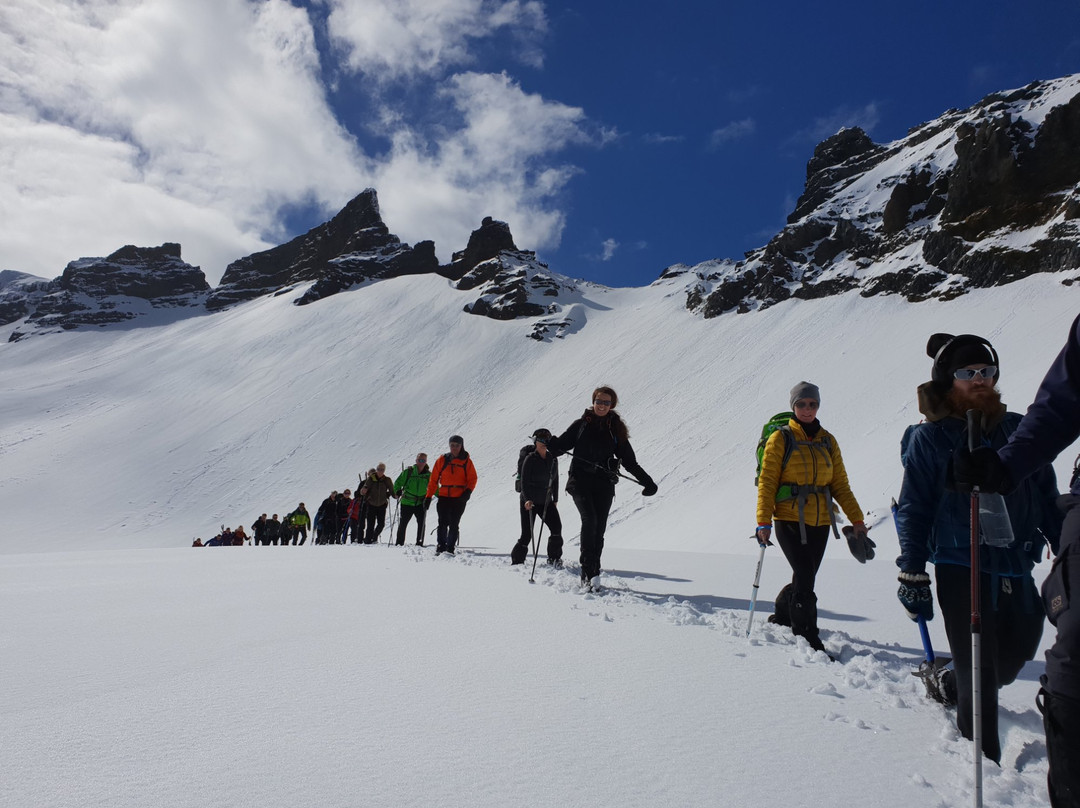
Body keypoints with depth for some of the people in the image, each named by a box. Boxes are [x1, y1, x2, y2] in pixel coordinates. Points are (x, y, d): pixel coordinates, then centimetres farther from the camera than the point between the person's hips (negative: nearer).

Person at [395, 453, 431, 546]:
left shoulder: (428, 474, 1)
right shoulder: (408, 471, -5)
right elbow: (398, 483, 2)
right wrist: (397, 491, -16)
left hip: (421, 503, 1)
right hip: (407, 502, -1)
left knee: (421, 523, -8)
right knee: (403, 523, 8)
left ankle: (419, 543, 1)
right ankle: (399, 543, 21)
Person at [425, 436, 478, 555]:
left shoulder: (466, 461, 4)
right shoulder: (442, 460, 7)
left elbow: (472, 479, 2)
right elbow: (434, 479, 9)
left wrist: (468, 491, -16)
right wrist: (428, 496, 5)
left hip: (459, 498, -1)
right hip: (444, 497, 1)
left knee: (454, 524, 0)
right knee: (442, 523, -3)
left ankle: (450, 548, 8)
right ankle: (441, 546, 9)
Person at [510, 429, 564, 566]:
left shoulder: (553, 459, 5)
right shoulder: (530, 459, -10)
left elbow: (555, 480, 14)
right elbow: (524, 481, -13)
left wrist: (555, 500, 14)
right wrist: (527, 499, -23)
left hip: (546, 501, 5)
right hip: (528, 501, -5)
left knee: (556, 527, -8)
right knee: (527, 534, -4)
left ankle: (554, 558, 5)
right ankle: (517, 560, 12)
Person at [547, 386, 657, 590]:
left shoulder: (616, 429, 13)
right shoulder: (580, 425, 9)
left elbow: (629, 461, 14)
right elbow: (560, 447, 8)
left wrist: (647, 481, 8)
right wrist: (549, 442, -15)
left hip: (604, 484, 2)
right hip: (580, 481, -2)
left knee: (599, 528, -4)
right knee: (589, 519, -22)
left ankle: (591, 574, 4)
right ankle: (588, 570, -18)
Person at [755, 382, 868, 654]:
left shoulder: (828, 441, 10)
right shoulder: (780, 439, -2)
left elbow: (840, 484, 13)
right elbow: (767, 482, -5)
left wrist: (857, 519, 7)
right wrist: (764, 522, -12)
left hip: (820, 522, 5)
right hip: (789, 520, -4)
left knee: (805, 578, 11)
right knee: (805, 578, -13)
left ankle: (782, 617, 35)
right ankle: (807, 637, -1)